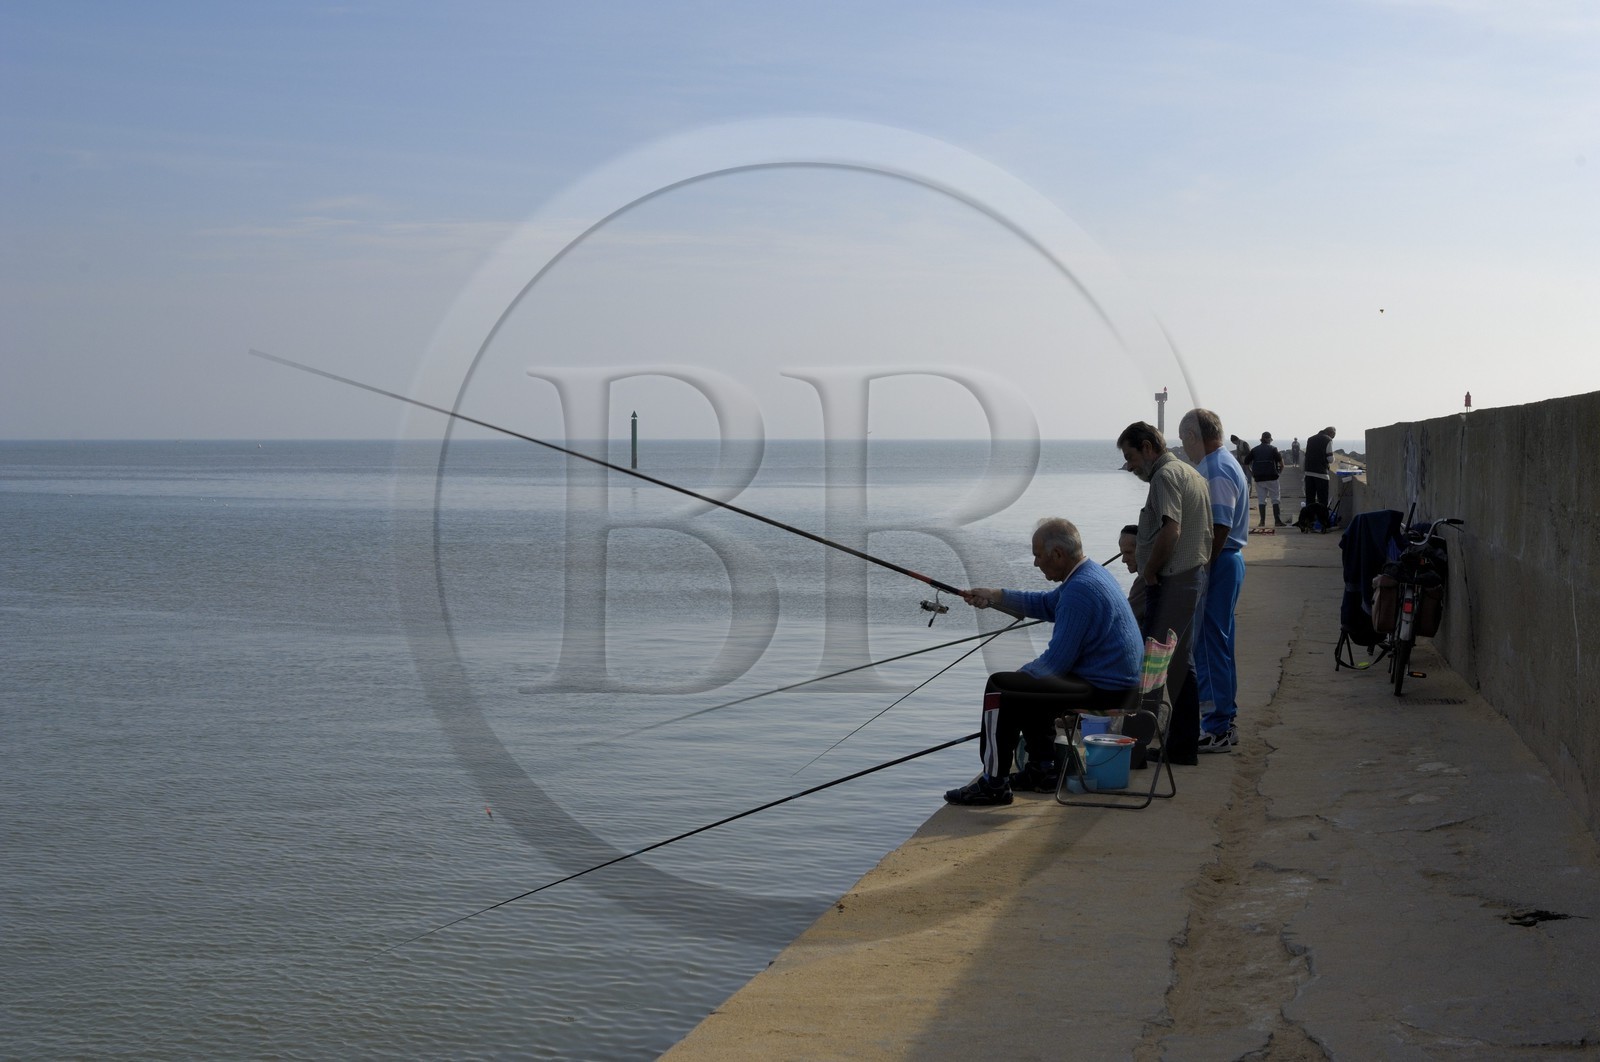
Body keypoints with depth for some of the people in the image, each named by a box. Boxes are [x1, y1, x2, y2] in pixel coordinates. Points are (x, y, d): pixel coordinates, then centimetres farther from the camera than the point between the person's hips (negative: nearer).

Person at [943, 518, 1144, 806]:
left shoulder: (1080, 590, -22)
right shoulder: (1092, 573, 10)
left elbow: (1056, 661, -20)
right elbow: (1046, 604, 26)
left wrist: (1022, 672, -2)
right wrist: (993, 597, 22)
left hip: (1103, 690, -11)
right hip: (1120, 682, 11)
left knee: (1001, 687, -10)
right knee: (1028, 682, 28)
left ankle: (994, 784, -6)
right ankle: (1043, 769, 27)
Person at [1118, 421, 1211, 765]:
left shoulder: (1166, 475, -12)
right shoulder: (1192, 475, 19)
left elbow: (1170, 531, -24)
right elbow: (1207, 533, 21)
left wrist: (1148, 573, -13)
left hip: (1170, 583, -10)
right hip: (1194, 577, 10)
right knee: (1181, 664, 13)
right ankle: (1184, 746, 17)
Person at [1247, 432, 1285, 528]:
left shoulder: (1254, 450, 8)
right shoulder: (1273, 449, -1)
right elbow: (1281, 463, -8)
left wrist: (1252, 474, 12)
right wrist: (1280, 471, 8)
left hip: (1259, 479, 3)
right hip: (1272, 478, -3)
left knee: (1261, 500, 6)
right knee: (1275, 499, 2)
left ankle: (1262, 521, 2)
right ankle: (1277, 521, -3)